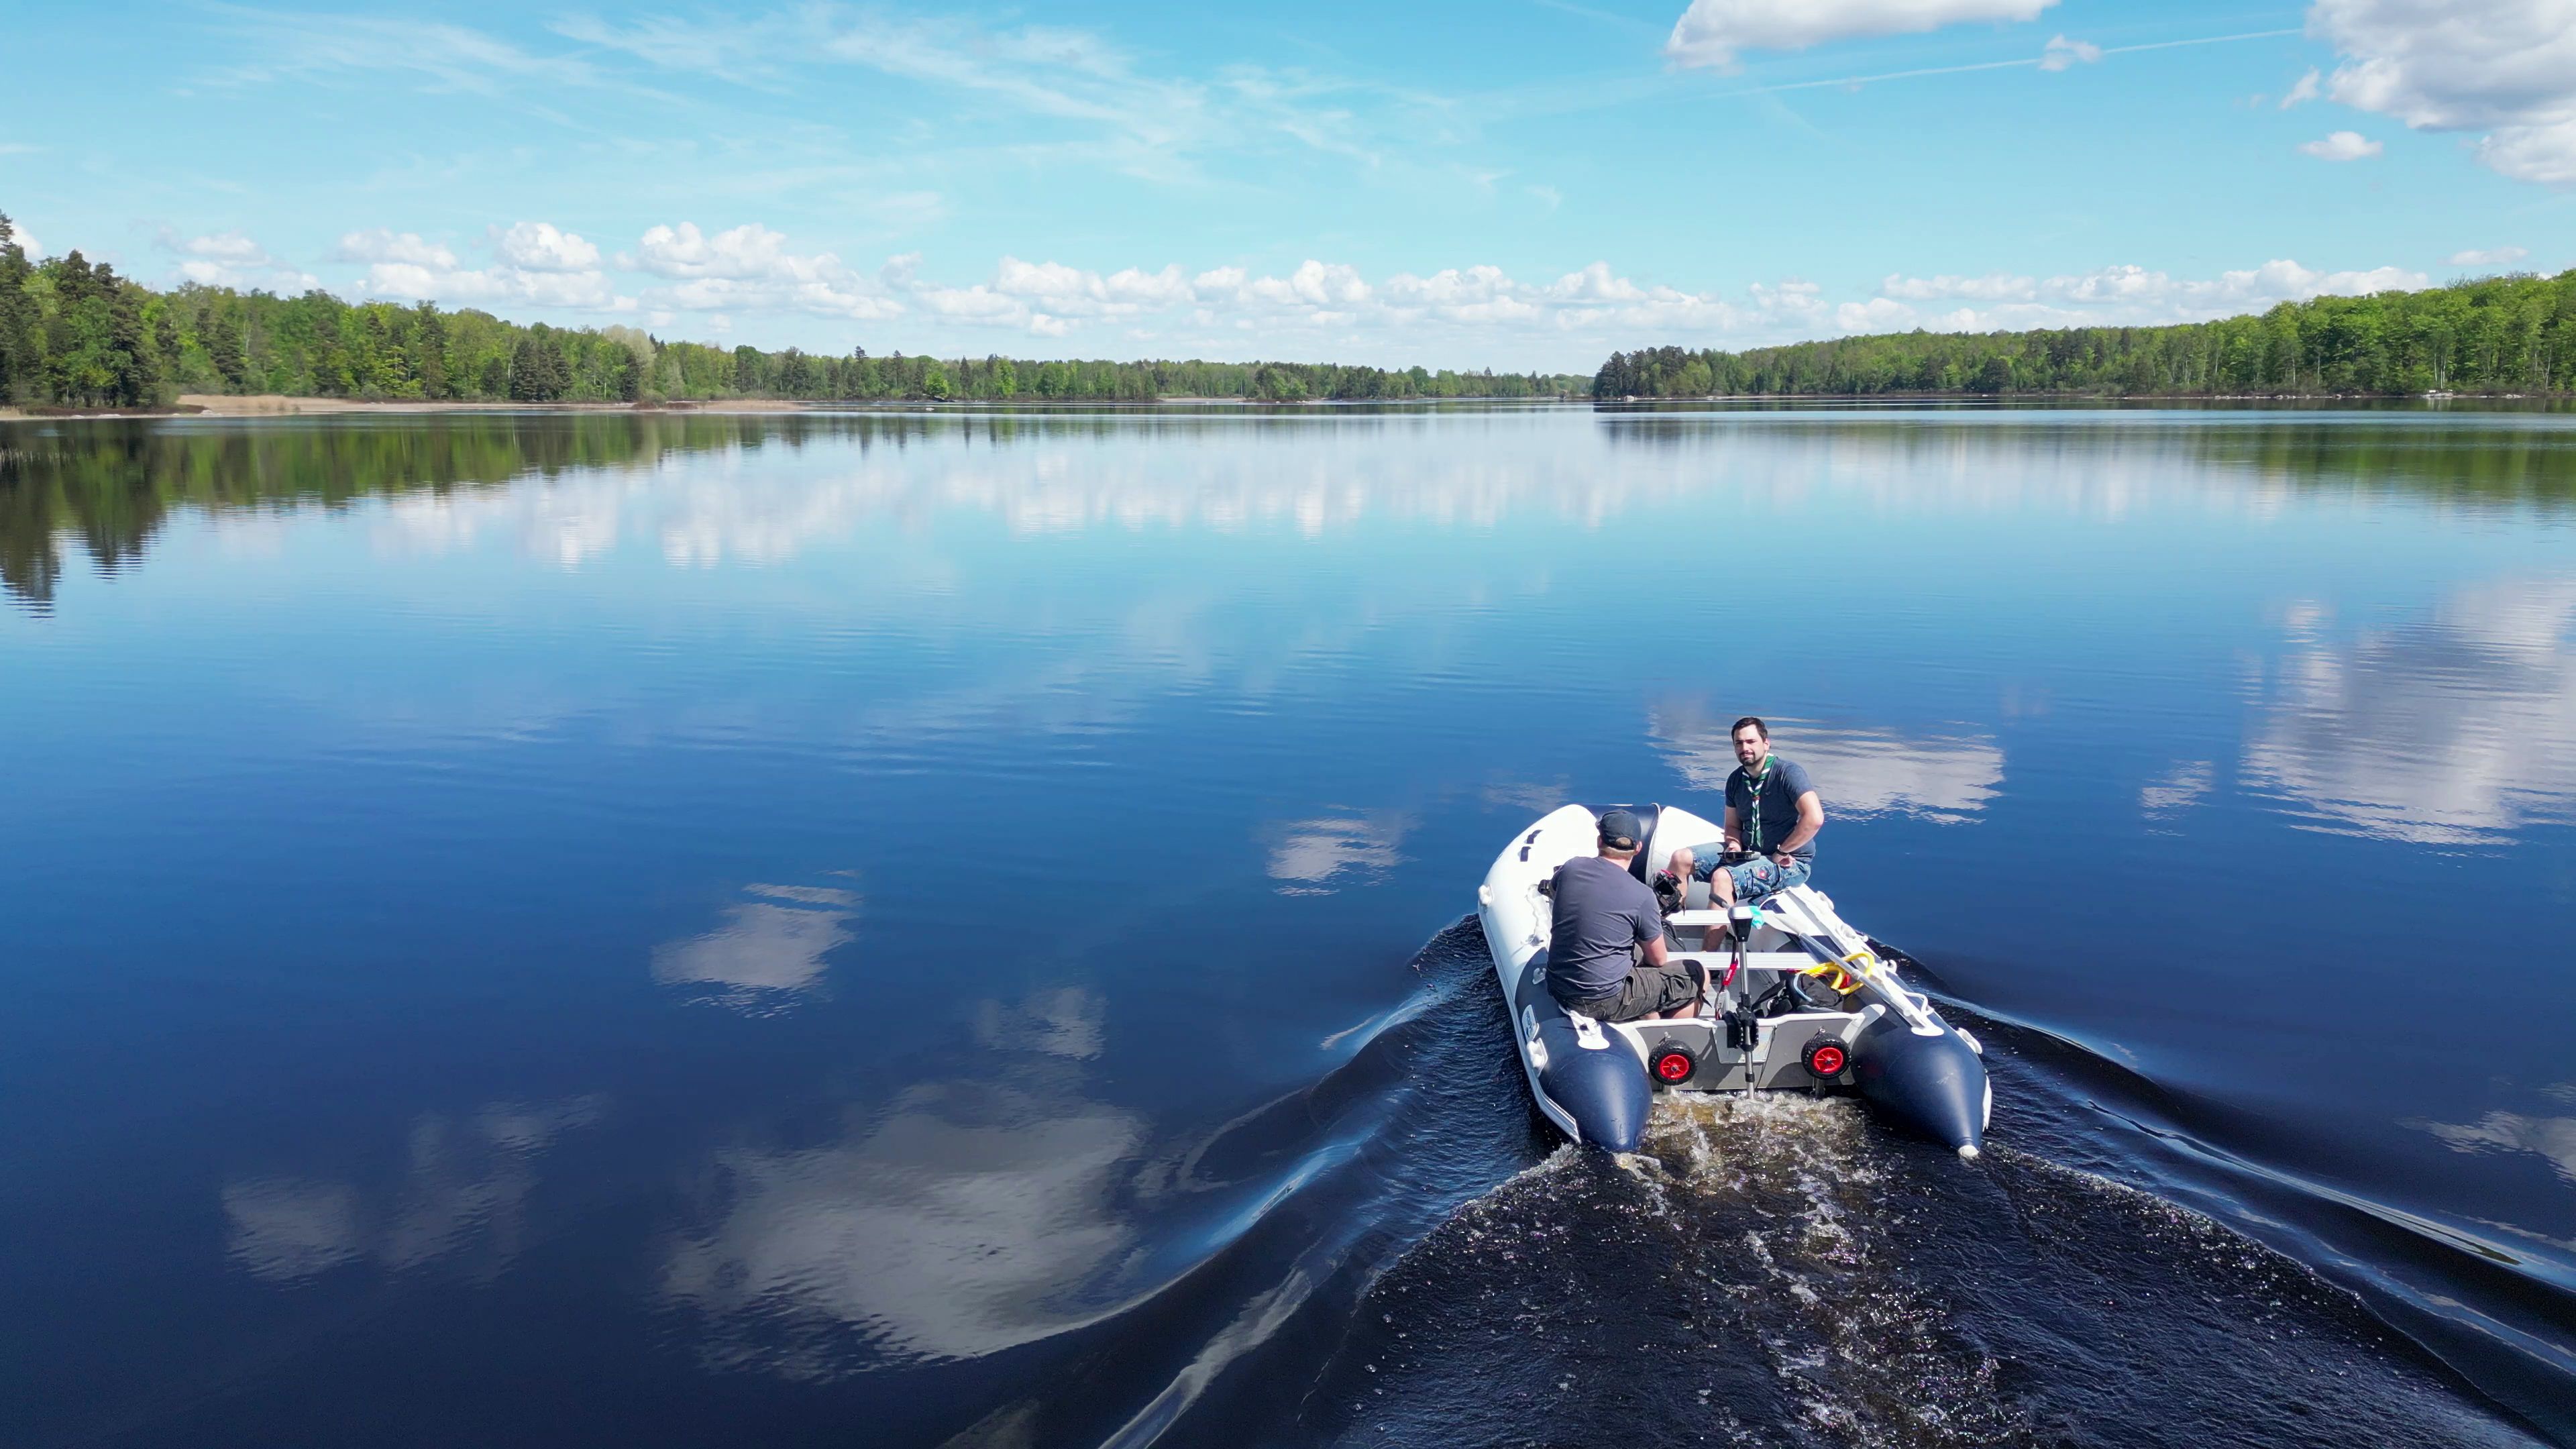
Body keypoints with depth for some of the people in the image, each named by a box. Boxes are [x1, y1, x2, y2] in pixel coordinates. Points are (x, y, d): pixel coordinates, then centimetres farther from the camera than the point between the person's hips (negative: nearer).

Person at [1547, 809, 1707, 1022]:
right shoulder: (1641, 896, -17)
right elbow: (1658, 960, -2)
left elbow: (1551, 892, 23)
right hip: (1603, 1001, -6)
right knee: (1698, 976, 9)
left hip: (1558, 989, 6)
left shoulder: (1571, 868, -4)